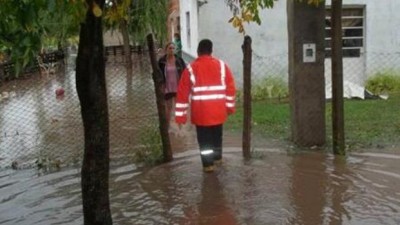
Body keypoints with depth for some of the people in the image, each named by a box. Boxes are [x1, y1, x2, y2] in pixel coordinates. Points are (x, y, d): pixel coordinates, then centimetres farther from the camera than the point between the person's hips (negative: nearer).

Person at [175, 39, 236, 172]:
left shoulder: (191, 68, -3)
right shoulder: (221, 65, 1)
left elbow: (183, 92, -4)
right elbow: (230, 86, 2)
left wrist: (180, 115, 0)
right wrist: (230, 106, 12)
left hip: (200, 111, -2)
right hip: (218, 109, 3)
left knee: (204, 138, 9)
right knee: (217, 135, 22)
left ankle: (208, 164, 9)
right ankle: (218, 157, 37)